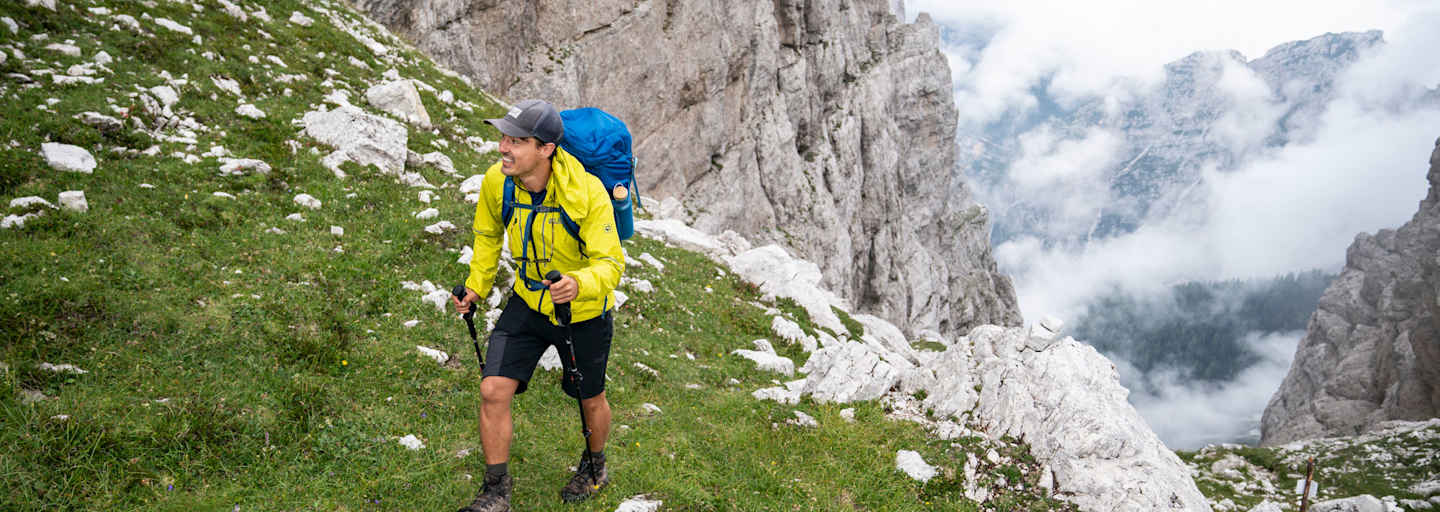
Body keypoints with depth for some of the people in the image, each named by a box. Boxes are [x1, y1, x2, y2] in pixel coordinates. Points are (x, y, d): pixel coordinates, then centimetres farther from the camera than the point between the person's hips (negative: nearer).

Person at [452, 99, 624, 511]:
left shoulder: (587, 192, -30)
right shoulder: (496, 182, -16)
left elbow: (610, 264, -27)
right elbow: (488, 234, 6)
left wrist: (579, 284, -47)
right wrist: (476, 286, 6)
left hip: (584, 312, -3)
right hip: (528, 303, 3)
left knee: (590, 400, 15)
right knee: (493, 392, -8)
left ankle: (595, 466, 47)